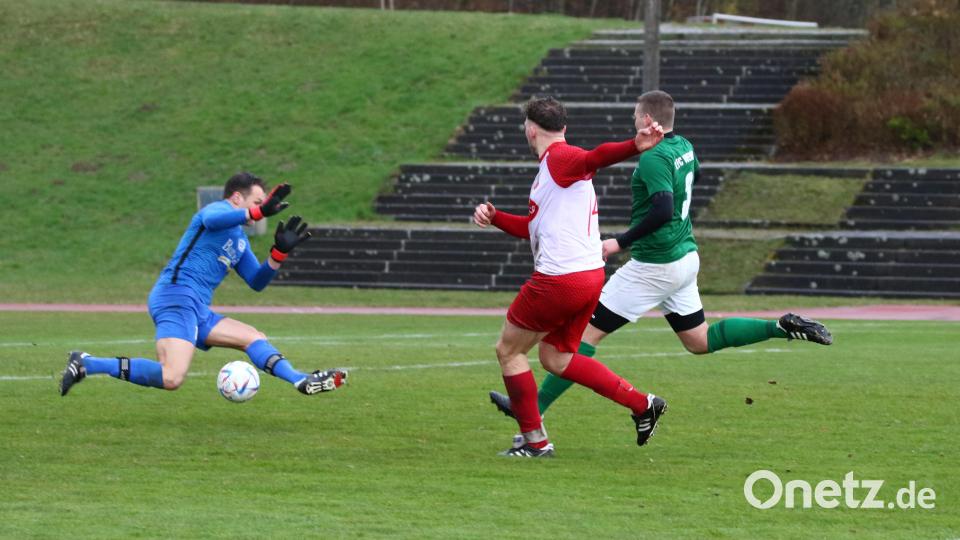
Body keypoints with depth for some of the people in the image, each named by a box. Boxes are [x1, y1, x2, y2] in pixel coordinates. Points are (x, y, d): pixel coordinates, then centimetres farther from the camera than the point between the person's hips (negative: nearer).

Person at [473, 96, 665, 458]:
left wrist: (634, 146, -51)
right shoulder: (553, 169, 21)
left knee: (508, 350, 6)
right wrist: (494, 218, 18)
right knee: (555, 358, 20)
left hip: (559, 279, -10)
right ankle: (641, 403, 12)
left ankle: (535, 441, 8)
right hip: (590, 276, 10)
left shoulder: (558, 158, -11)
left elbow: (594, 158, -32)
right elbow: (536, 227, 29)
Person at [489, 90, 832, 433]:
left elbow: (663, 211, -32)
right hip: (685, 257, 9)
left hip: (655, 265, -9)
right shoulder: (684, 147, 7)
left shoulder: (654, 158, -21)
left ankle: (533, 409, -3)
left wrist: (620, 242, -27)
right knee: (699, 341, 18)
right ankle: (783, 328, 6)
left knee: (587, 331, -4)